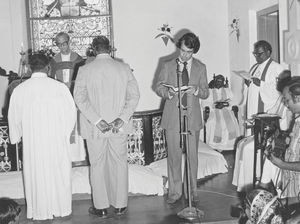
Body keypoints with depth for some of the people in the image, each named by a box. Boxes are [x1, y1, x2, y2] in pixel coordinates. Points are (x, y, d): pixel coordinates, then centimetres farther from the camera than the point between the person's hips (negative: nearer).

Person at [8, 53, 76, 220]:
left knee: (36, 174, 14)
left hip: (32, 141, 1)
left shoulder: (19, 90, -7)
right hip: (57, 139, -1)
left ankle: (41, 212, 24)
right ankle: (61, 208, 26)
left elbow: (14, 117, 3)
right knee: (59, 172, 14)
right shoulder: (60, 87, -11)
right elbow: (71, 112, -3)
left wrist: (17, 137, 19)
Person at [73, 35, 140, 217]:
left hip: (94, 127, -1)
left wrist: (97, 121, -15)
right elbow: (134, 95, -7)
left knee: (97, 165, 11)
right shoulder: (124, 68, -2)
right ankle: (120, 205, 22)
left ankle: (101, 207, 18)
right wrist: (123, 118, -11)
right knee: (120, 163, 14)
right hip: (119, 127, 2)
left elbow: (80, 97, -13)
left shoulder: (85, 70, -6)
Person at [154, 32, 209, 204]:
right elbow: (158, 86, 8)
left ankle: (193, 191, 18)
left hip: (193, 117, 1)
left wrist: (196, 90, -14)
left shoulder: (201, 68, 8)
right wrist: (168, 92, -14)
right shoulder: (168, 66, 6)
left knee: (192, 155, 5)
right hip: (173, 117, 0)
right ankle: (175, 191, 12)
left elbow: (206, 93, 9)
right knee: (174, 155, 1)